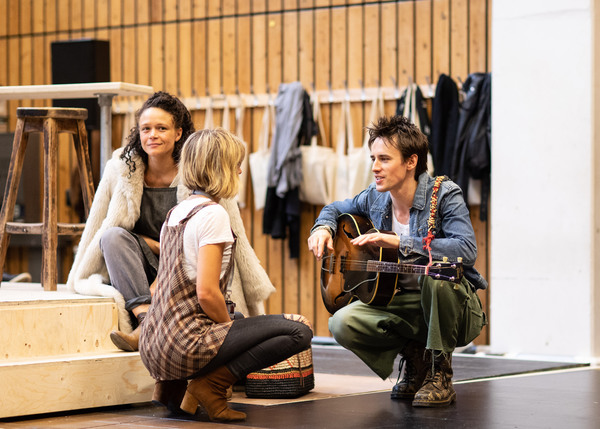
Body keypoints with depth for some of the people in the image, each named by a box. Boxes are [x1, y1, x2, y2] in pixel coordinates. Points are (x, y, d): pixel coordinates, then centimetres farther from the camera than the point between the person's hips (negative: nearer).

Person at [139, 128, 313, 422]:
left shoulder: (175, 212, 15)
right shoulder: (212, 214, -11)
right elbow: (207, 293, -20)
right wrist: (230, 327, -2)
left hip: (153, 347, 9)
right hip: (185, 343, -9)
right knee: (298, 332, -8)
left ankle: (173, 384, 16)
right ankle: (211, 386, -8)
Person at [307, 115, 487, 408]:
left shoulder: (443, 195, -16)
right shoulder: (375, 198, 0)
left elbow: (467, 250, -32)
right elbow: (337, 208, 23)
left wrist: (398, 242, -34)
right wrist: (322, 228, -2)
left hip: (453, 307, -4)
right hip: (402, 303, 5)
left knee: (435, 275, -40)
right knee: (342, 324, -22)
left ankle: (440, 375, -16)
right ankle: (413, 354, 8)